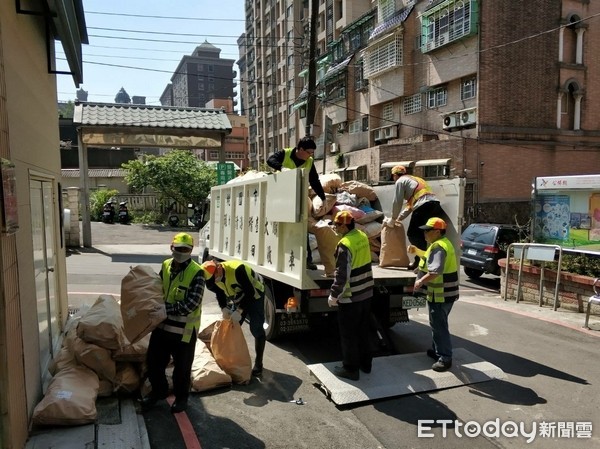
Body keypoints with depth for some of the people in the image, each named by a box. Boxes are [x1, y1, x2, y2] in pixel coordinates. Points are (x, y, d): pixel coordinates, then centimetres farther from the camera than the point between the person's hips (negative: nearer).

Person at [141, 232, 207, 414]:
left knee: (182, 367, 11)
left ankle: (181, 397, 36)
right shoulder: (165, 266, 2)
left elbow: (192, 303, -25)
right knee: (153, 361, 17)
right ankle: (159, 390, 43)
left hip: (184, 329, -6)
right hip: (162, 325, 6)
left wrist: (168, 309, -34)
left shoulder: (197, 272, -18)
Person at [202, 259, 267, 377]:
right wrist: (224, 308, -14)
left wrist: (239, 311, -33)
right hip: (238, 297, 7)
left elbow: (250, 292, -32)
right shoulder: (213, 276, -14)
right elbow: (219, 293, 2)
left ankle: (258, 363, 1)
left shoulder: (237, 269, -37)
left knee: (256, 329, -9)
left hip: (254, 294, -7)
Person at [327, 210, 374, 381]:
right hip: (366, 293, 8)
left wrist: (333, 295, -14)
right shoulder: (363, 236, 3)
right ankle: (365, 363, 31)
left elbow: (342, 275, -23)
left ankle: (350, 369, 16)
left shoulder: (345, 244, -23)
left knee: (348, 334, 6)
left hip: (350, 297, -8)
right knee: (362, 331, 20)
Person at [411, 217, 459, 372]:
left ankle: (445, 358, 4)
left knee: (439, 326, -3)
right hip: (445, 293, 11)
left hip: (441, 295, -11)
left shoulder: (438, 246, -21)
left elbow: (435, 271, -30)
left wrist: (421, 281, -19)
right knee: (437, 324, 21)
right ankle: (438, 350, 34)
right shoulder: (443, 243, 13)